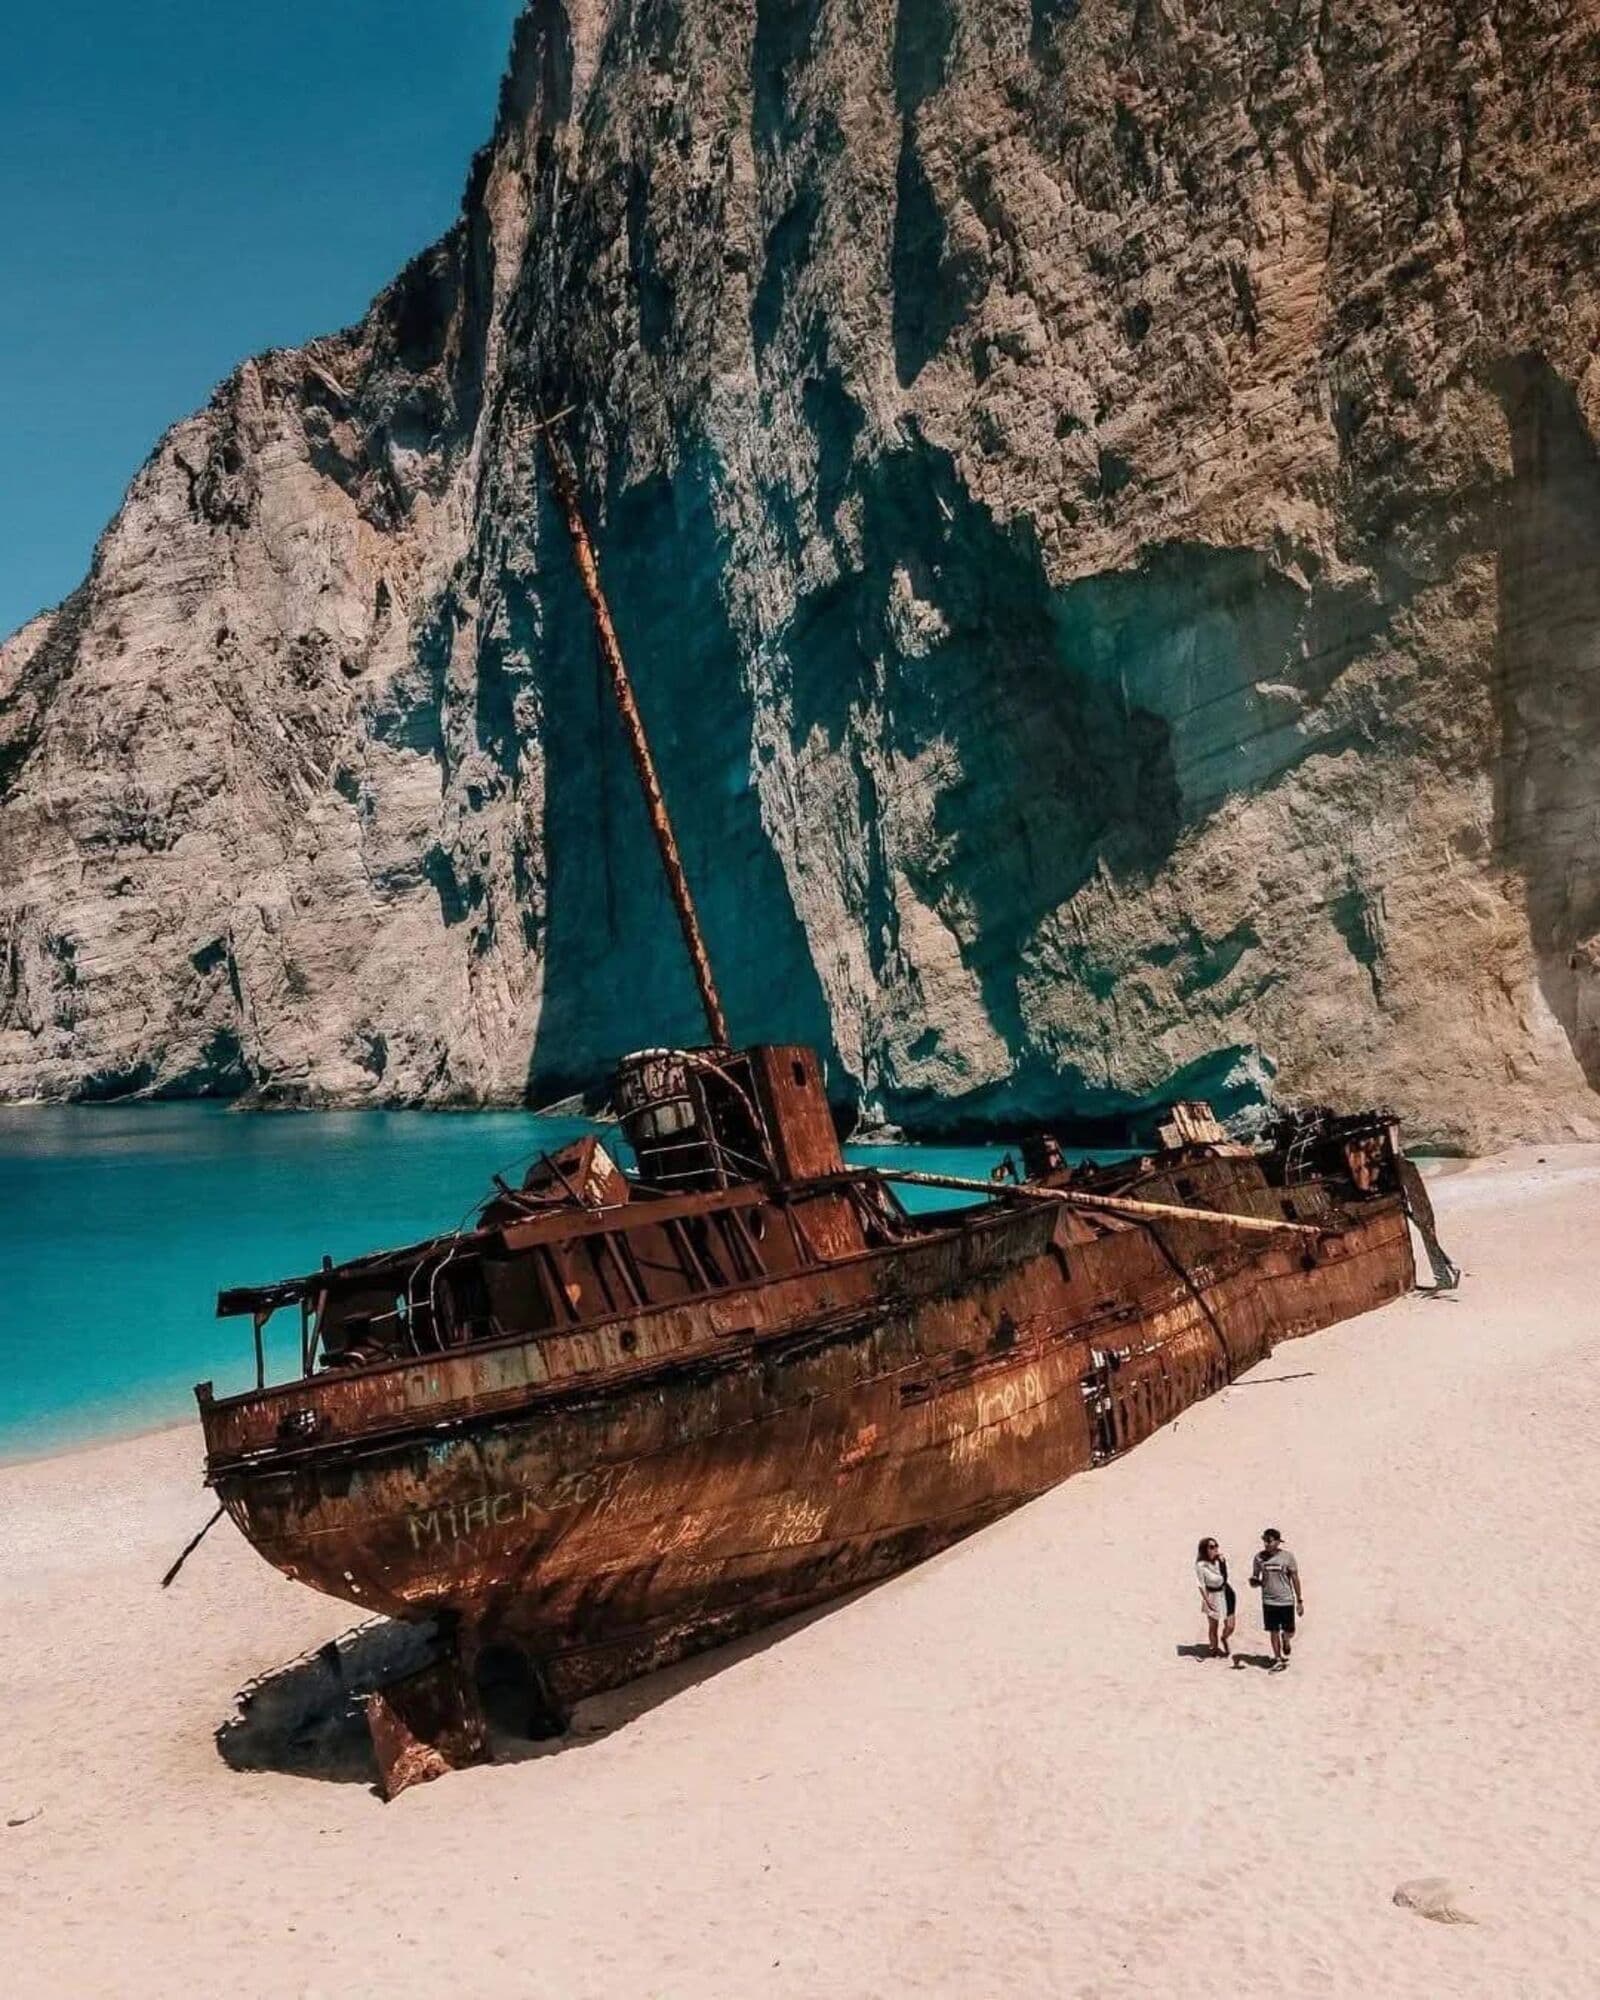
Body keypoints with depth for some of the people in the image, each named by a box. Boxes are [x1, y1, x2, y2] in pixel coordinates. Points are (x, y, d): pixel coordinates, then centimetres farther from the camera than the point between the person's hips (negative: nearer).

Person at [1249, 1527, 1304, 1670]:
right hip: (1268, 1601, 1)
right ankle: (1278, 1660, 23)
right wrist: (1254, 1582, -20)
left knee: (1289, 1632, 7)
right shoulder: (1259, 1557, -4)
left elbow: (1295, 1579, -1)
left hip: (1286, 1601, -1)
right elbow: (1255, 1578, 5)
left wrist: (1299, 1601, 0)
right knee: (1273, 1632, 6)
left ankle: (1286, 1639, 42)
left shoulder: (1287, 1556, -10)